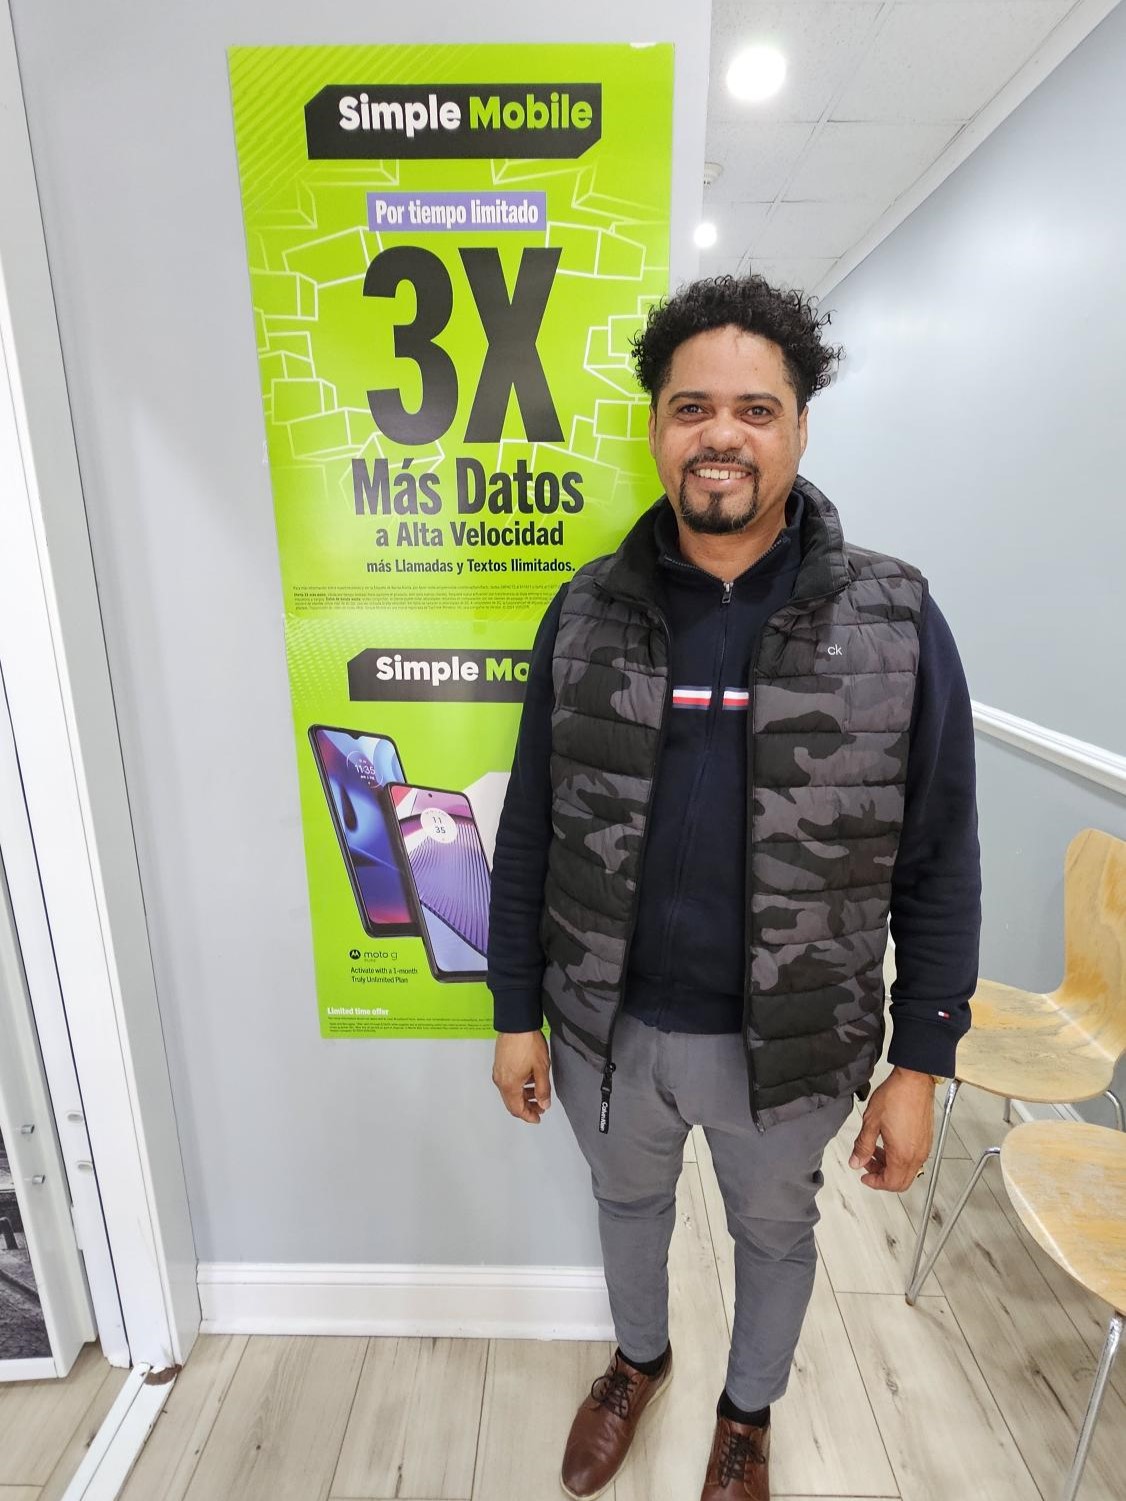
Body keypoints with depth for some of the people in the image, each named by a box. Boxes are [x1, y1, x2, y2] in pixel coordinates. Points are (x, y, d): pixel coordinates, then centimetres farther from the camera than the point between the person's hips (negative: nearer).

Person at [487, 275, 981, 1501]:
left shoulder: (896, 622, -13)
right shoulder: (585, 613, -8)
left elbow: (938, 868, -7)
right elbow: (529, 832, -3)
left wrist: (921, 1064, -5)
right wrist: (514, 1014, 0)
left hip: (789, 1044, -1)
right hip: (605, 1027, 2)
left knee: (774, 1234, 26)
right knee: (627, 1202, 28)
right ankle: (638, 1361, 63)